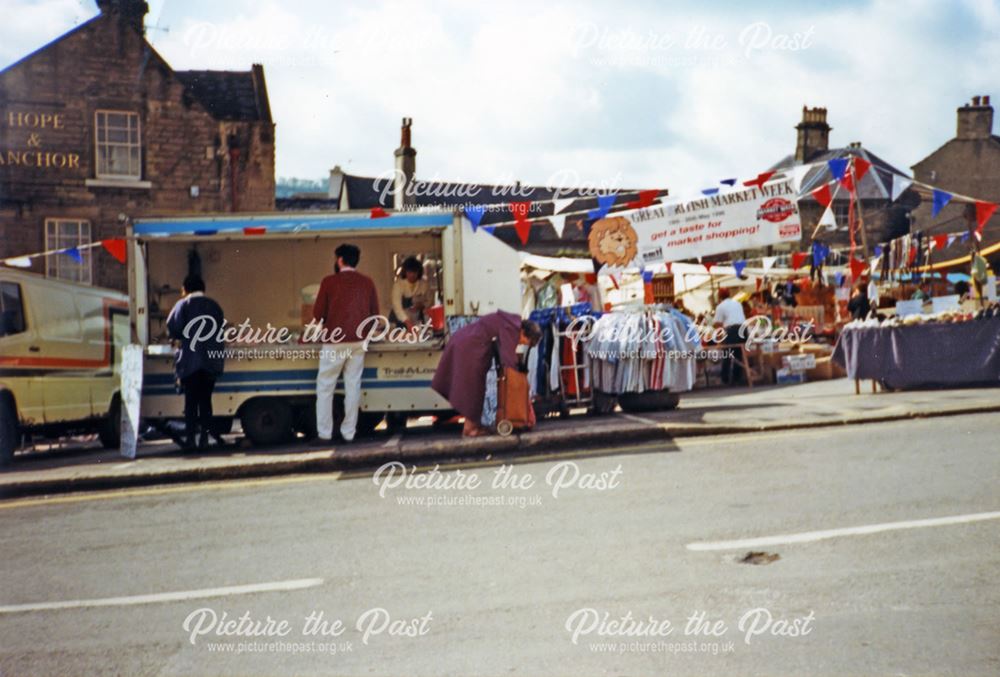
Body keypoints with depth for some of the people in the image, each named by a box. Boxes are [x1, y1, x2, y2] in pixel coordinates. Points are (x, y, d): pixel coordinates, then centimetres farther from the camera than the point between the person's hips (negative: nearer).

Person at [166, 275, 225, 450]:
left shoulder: (183, 304, -2)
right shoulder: (215, 306, 11)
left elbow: (173, 329, -11)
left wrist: (182, 337, 8)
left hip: (190, 360, -3)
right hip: (211, 361, 3)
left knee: (191, 400, 2)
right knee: (205, 400, 9)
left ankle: (190, 437, 1)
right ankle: (205, 437, 5)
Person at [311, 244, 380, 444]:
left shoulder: (329, 281, -4)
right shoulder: (367, 282, 6)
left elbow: (318, 314, -1)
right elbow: (375, 314, 10)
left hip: (335, 341, -3)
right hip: (358, 341, 3)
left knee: (325, 387, 5)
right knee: (353, 386, 8)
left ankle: (324, 434, 3)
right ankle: (349, 433, 8)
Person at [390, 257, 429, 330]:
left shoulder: (423, 284, -6)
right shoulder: (399, 284, -17)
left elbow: (427, 302, 7)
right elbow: (396, 305, -28)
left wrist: (422, 305, -17)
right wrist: (407, 321, -40)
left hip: (417, 320, 3)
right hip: (401, 322, -3)